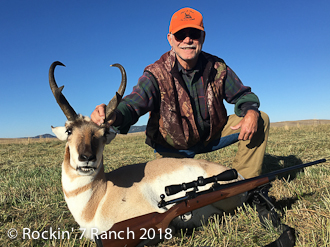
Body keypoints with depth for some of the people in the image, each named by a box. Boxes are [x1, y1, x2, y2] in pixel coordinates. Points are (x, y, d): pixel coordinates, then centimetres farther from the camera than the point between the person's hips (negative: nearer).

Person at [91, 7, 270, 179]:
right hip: (173, 148, -2)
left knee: (260, 119, -10)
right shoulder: (157, 74, -21)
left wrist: (251, 112, -28)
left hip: (211, 136, 3)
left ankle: (244, 182, 4)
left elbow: (242, 95, -3)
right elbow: (132, 104, -33)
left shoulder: (217, 68, -12)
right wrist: (114, 116, -58)